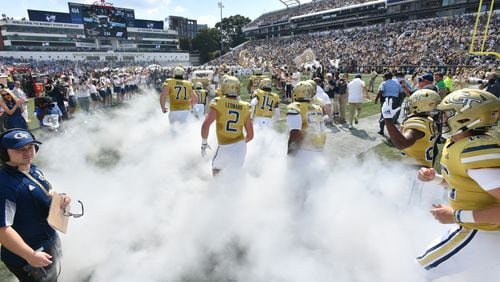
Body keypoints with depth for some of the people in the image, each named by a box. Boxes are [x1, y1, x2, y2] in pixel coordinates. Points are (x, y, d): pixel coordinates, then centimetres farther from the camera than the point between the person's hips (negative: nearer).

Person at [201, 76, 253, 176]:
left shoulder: (218, 103, -8)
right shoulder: (244, 107, 1)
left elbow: (205, 125, -18)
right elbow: (250, 135, 5)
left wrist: (204, 143, -2)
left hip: (225, 148, -3)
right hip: (241, 147, 3)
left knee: (216, 169, 27)